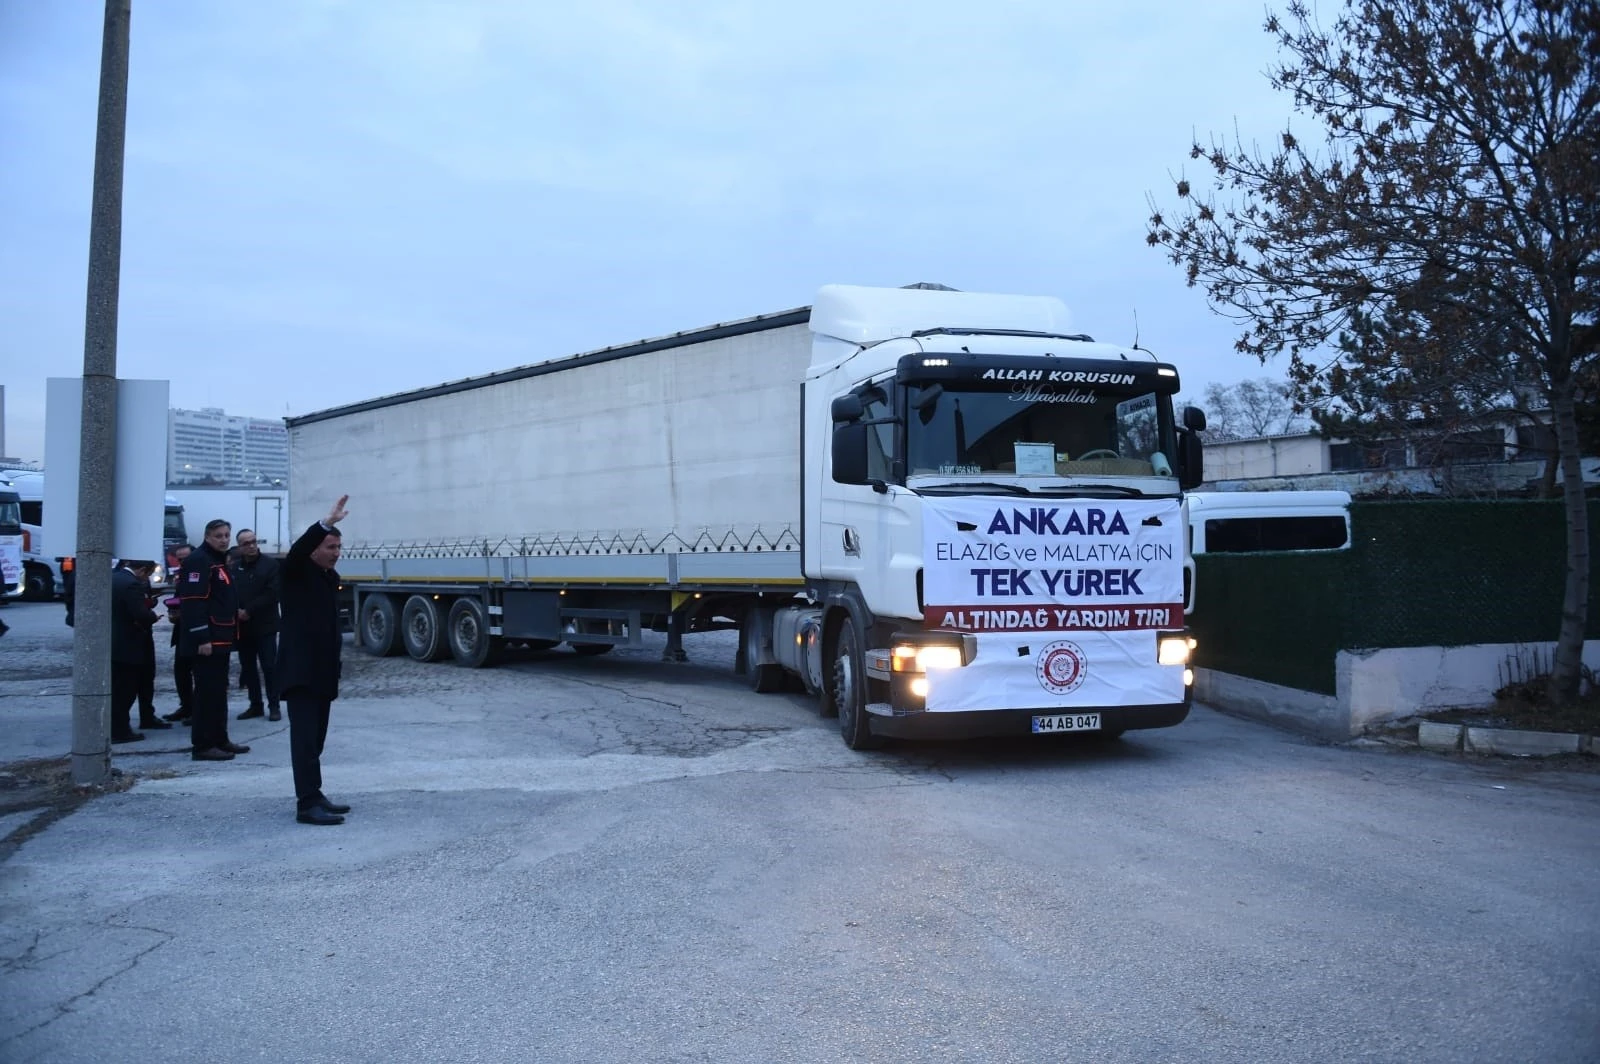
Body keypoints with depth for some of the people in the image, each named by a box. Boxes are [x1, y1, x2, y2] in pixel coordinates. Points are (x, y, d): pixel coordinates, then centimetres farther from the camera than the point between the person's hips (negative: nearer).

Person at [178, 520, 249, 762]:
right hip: (206, 642, -10)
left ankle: (220, 740, 22)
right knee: (207, 692, -8)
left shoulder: (219, 561, 19)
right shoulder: (199, 561, -13)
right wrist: (202, 639, -25)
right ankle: (203, 745, -4)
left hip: (220, 640, 10)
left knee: (219, 691, 15)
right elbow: (194, 603, -21)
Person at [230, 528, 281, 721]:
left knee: (269, 666, -3)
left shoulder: (270, 564, -3)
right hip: (242, 626, 4)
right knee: (248, 667, 8)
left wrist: (249, 611, -14)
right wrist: (236, 611, -15)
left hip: (264, 625, -4)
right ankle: (255, 705, 16)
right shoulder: (234, 568, 7)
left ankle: (274, 706, 3)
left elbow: (272, 594, -11)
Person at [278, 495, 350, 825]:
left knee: (315, 738, 11)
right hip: (300, 670, -8)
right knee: (305, 737, -10)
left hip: (323, 671, 8)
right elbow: (298, 549, -28)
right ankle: (307, 804, -12)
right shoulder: (294, 573, -5)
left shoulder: (331, 577, 16)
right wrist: (327, 522, -40)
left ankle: (312, 796, 16)